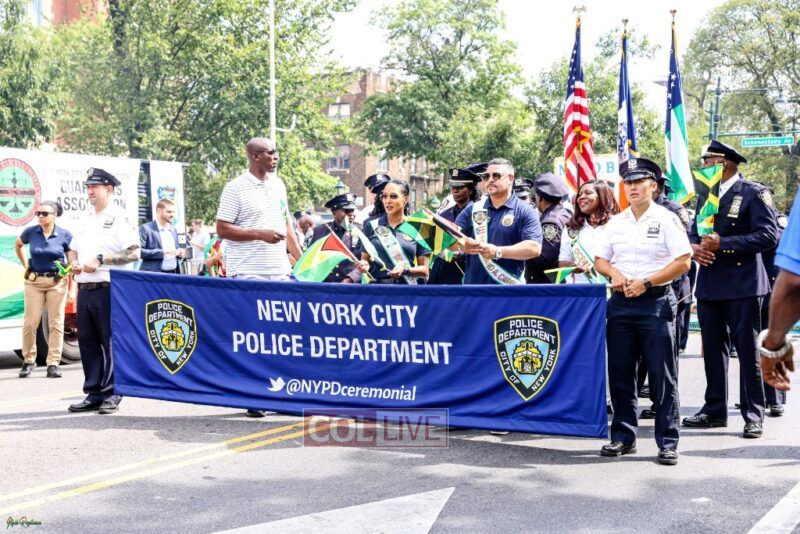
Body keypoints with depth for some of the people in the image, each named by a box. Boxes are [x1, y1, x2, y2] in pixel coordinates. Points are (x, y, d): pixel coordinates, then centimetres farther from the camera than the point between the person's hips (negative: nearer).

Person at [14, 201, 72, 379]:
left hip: (57, 282, -1)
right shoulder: (30, 232, -1)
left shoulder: (65, 235, -5)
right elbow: (17, 245, 22)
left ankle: (53, 364, 4)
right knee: (30, 323, -1)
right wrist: (25, 264, 11)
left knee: (56, 323, -1)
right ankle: (28, 360, 16)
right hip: (34, 281, 1)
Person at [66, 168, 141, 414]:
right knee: (87, 341, 9)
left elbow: (134, 253, -14)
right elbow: (73, 250, 27)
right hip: (84, 289, 8)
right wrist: (74, 262, 4)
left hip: (107, 289, -8)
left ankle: (111, 394, 3)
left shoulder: (119, 218, -5)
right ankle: (93, 393, 17)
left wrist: (100, 260, -17)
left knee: (110, 342, -3)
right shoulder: (86, 219, 18)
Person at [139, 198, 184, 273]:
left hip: (173, 274, 7)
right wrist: (162, 252, -22)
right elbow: (139, 251, -15)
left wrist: (179, 253, 2)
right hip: (154, 276, -7)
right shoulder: (146, 229, -5)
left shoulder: (173, 230, 17)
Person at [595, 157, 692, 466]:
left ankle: (668, 443, 4)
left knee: (663, 376, -2)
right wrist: (614, 273, -6)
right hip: (620, 302, 5)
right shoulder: (616, 222, 13)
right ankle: (623, 437, 18)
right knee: (620, 374, 8)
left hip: (655, 302, -5)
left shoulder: (666, 220, -2)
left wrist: (646, 282, -14)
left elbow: (683, 262, -8)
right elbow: (600, 261, 16)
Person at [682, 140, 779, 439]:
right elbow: (695, 231, 19)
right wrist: (695, 247, -5)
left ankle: (754, 415, 6)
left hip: (742, 286, -7)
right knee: (713, 350, 11)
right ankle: (715, 410, 21)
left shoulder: (753, 193, -6)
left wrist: (722, 243, -20)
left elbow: (769, 235, -15)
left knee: (747, 350, -1)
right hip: (709, 285, 7)